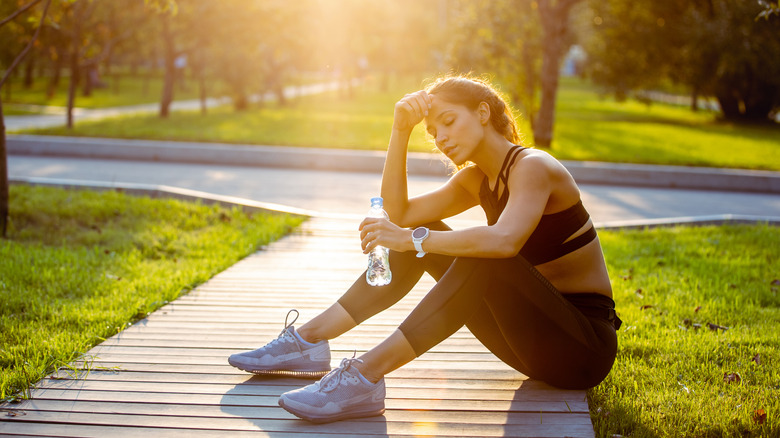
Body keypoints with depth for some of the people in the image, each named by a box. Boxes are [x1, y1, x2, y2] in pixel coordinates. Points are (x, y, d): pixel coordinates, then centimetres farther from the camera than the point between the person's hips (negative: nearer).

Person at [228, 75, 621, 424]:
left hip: (586, 343, -8)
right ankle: (310, 339, -1)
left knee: (483, 259, -33)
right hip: (537, 332, 8)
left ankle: (366, 376, -34)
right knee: (422, 238, 2)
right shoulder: (477, 179, 10)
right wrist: (400, 131, -4)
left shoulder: (531, 166, -16)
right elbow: (400, 214, 3)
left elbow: (504, 241, -36)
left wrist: (413, 239, -30)